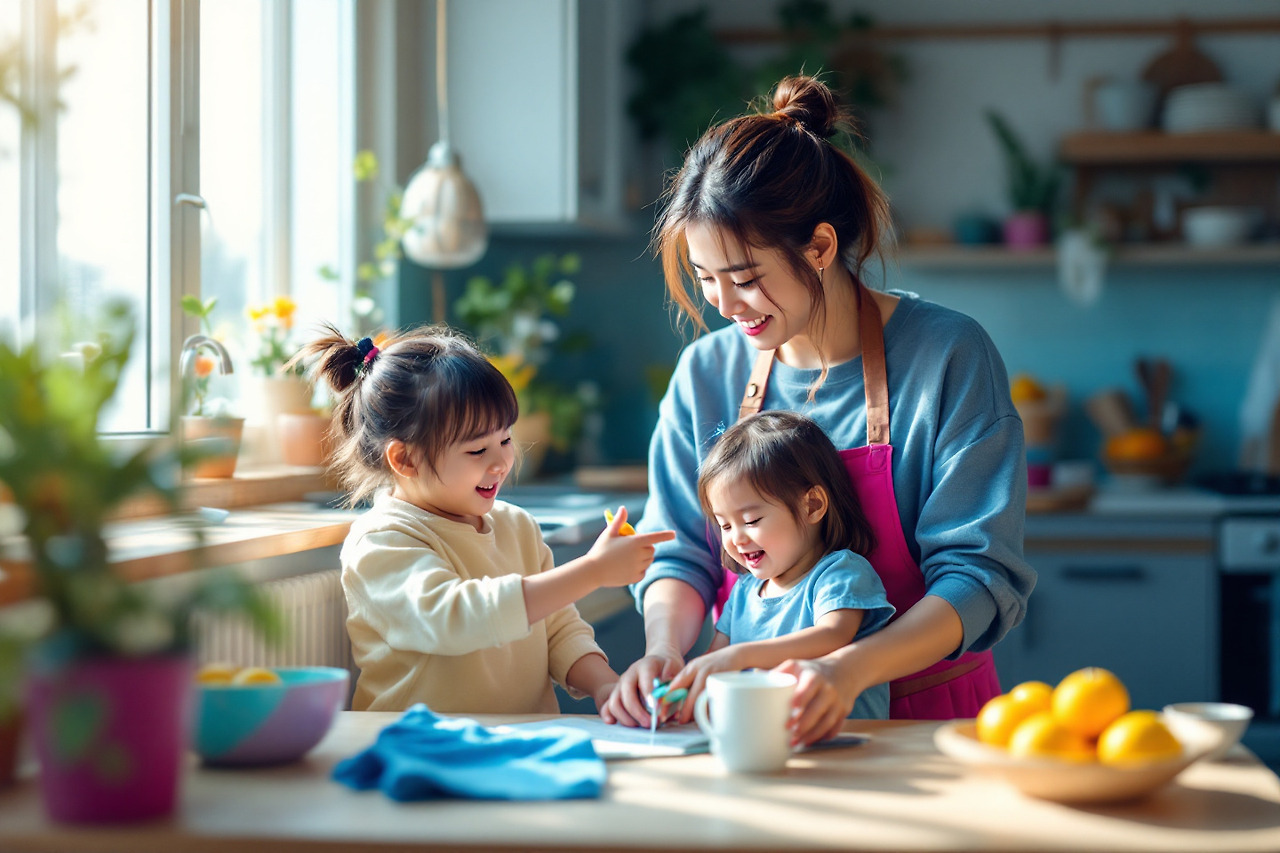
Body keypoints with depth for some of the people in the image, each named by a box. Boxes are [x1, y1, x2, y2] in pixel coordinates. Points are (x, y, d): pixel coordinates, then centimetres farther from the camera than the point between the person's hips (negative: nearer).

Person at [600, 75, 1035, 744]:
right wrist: (665, 646, -14)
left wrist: (848, 671, -28)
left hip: (925, 711, -4)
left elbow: (979, 576, -11)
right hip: (757, 723, 4)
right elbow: (680, 553, 10)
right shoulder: (705, 372, 6)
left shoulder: (949, 356, -8)